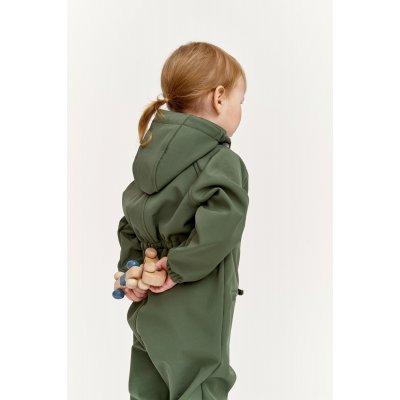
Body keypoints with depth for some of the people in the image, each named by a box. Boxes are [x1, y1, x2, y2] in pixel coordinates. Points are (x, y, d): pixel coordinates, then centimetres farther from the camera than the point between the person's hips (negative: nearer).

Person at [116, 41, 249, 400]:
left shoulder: (152, 154, 7)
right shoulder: (222, 161, -17)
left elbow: (131, 215, 9)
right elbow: (220, 226, -32)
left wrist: (131, 267, 4)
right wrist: (180, 267, -21)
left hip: (149, 315, 8)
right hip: (194, 324, -8)